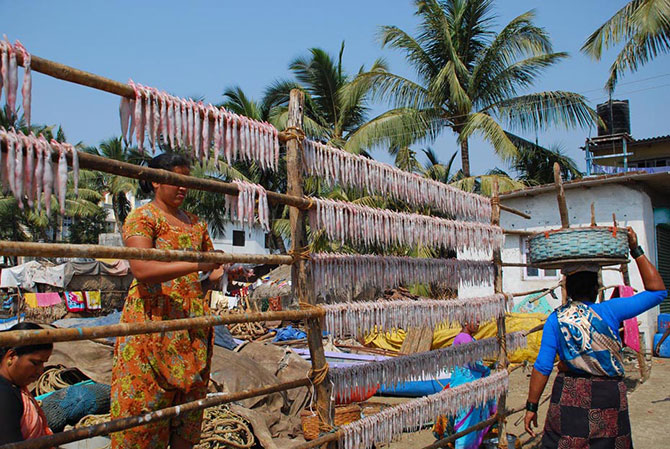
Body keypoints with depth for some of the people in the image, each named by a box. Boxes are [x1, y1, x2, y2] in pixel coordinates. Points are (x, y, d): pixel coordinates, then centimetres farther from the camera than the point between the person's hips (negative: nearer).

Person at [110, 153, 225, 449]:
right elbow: (141, 270, -19)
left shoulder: (196, 223, 17)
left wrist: (224, 272, -1)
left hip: (193, 326, 6)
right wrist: (196, 265, -26)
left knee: (189, 403, 10)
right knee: (146, 405, -2)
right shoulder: (142, 217, -3)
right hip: (152, 323, -6)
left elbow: (213, 267, 23)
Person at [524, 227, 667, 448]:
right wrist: (636, 251, 4)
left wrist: (531, 407, 1)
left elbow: (542, 367, -7)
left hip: (569, 397, 0)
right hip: (609, 397, 0)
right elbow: (657, 291, 2)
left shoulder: (555, 319, -6)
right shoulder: (609, 311, -7)